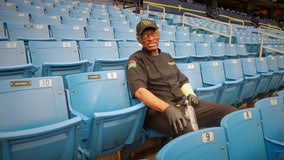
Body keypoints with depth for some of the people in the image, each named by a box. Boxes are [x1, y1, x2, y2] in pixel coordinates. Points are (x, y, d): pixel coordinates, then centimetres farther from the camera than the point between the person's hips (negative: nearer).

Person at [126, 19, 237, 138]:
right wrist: (167, 109, -29)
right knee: (189, 131, -40)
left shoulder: (167, 57, 23)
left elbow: (183, 80, 29)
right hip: (158, 110, -7)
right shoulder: (136, 60, 1)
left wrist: (190, 93, 6)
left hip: (182, 103, 7)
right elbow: (140, 91, -16)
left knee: (231, 113, -8)